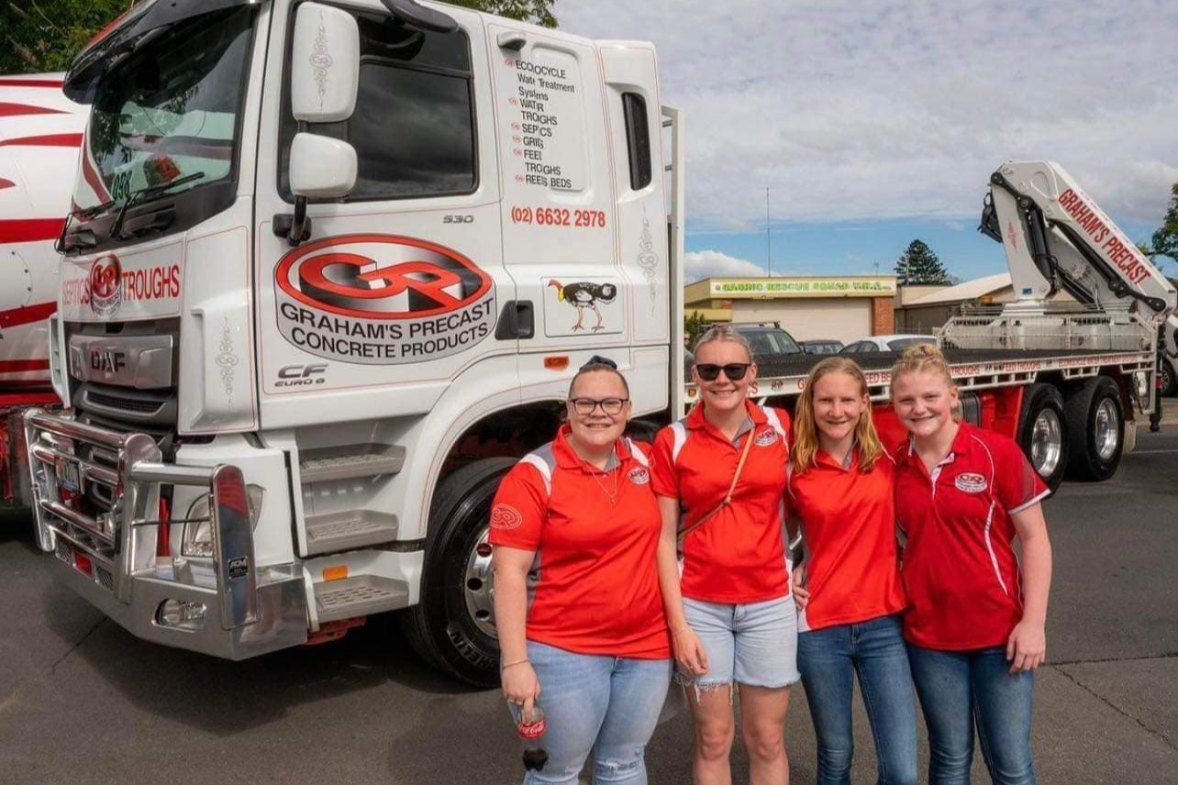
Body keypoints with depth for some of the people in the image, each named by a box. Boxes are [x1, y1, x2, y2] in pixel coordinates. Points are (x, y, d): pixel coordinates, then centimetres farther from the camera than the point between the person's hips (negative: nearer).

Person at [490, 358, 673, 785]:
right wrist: (515, 662, -17)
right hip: (565, 651, -4)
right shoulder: (534, 475, -12)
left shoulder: (644, 460, 3)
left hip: (647, 647, 5)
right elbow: (509, 573, -14)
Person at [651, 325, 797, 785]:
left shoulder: (779, 427, 0)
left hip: (769, 602, 1)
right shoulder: (673, 441, -4)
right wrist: (678, 623, -8)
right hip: (700, 605, -1)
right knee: (713, 739, 9)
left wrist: (795, 563, 3)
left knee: (767, 740, 11)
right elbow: (664, 538, -4)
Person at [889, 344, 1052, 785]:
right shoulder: (894, 466, 0)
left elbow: (1034, 538, -6)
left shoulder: (997, 452, -9)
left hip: (1000, 631, -2)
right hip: (928, 634, 3)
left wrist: (1033, 622, -11)